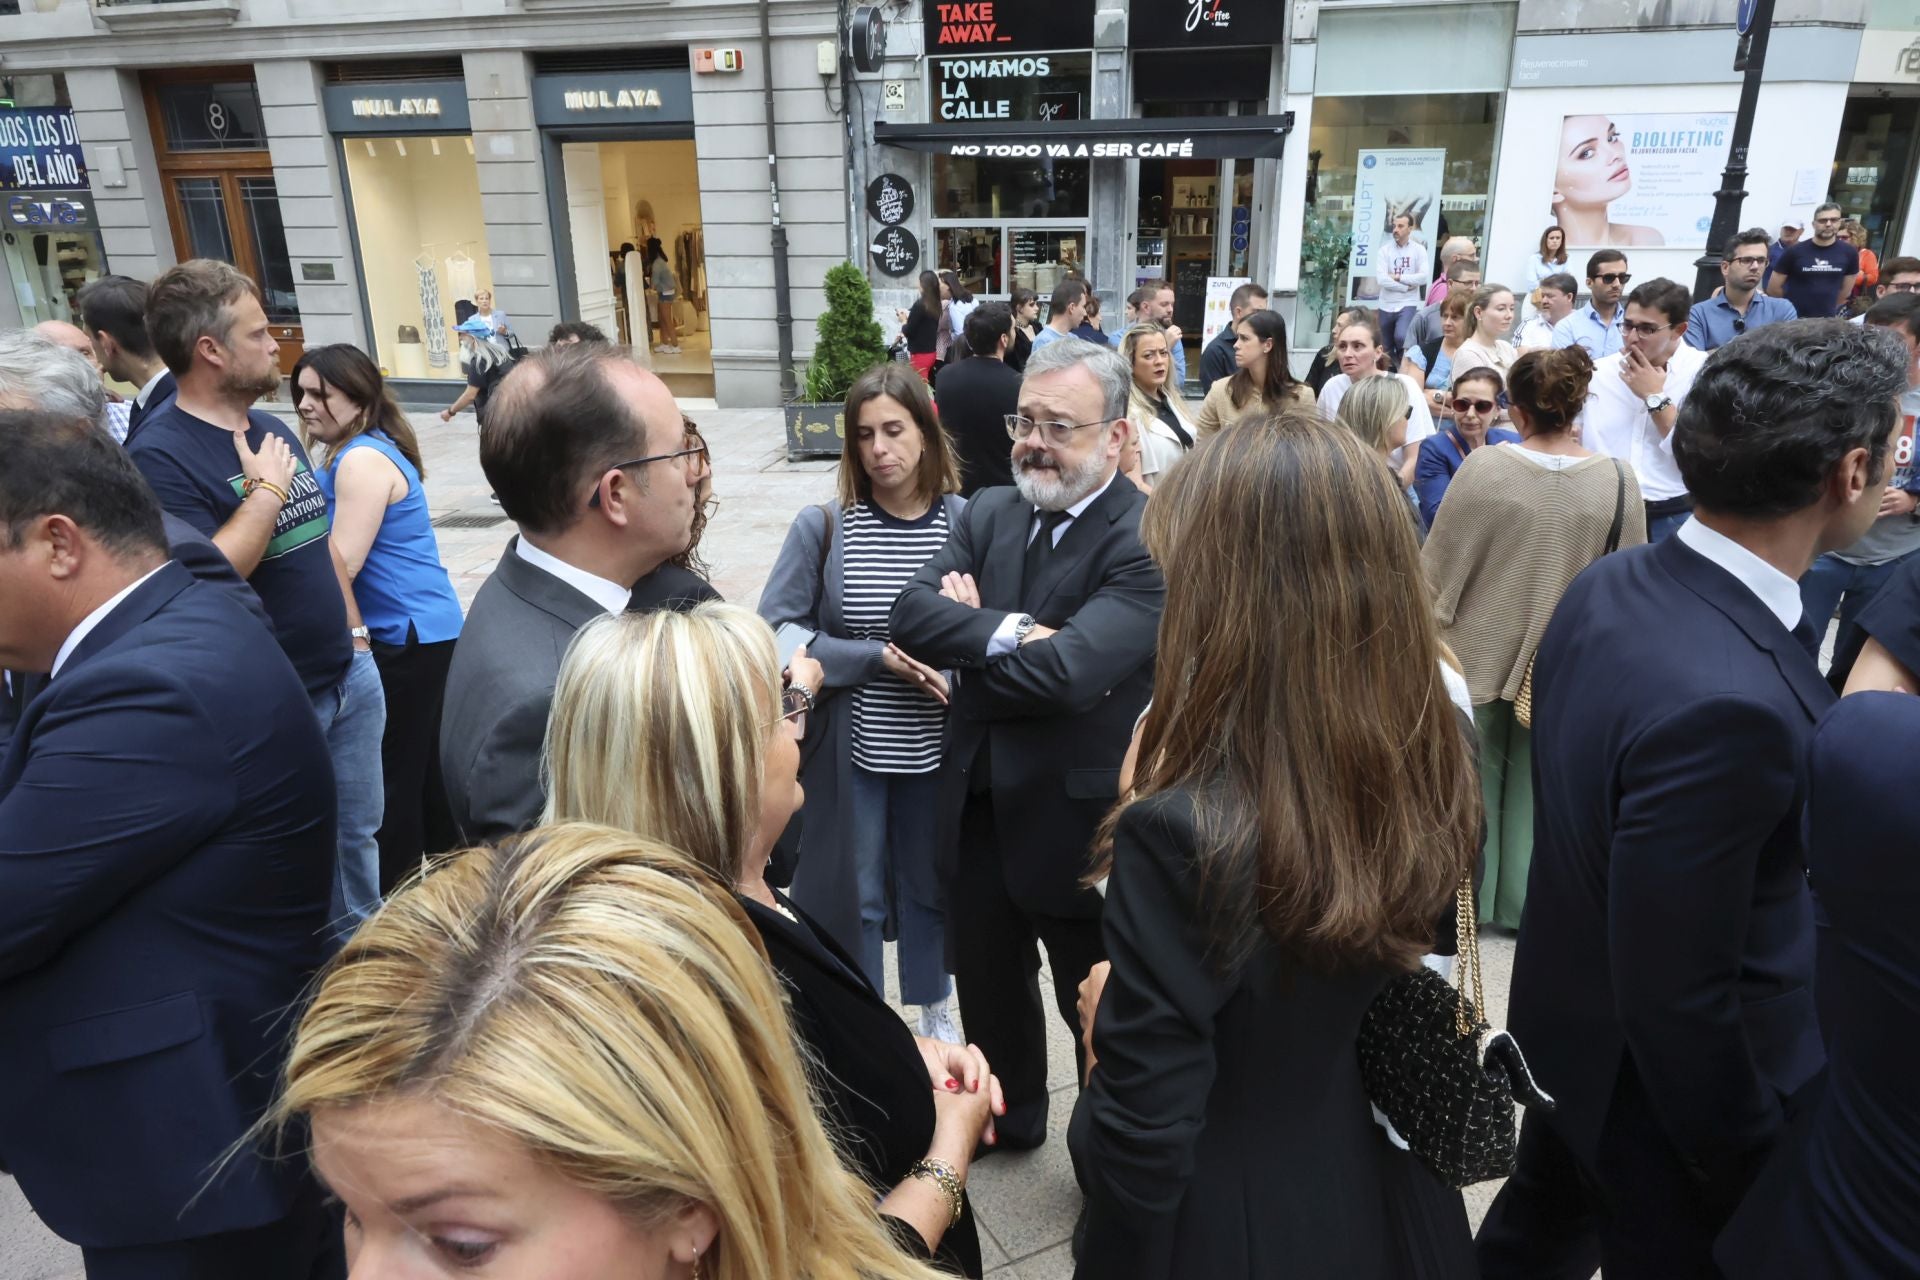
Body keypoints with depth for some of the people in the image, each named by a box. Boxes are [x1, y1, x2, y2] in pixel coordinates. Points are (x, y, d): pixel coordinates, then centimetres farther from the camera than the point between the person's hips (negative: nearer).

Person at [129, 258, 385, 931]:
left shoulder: (274, 430, 8)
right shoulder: (161, 453, -17)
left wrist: (355, 629, 14)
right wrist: (266, 489, -20)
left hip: (351, 672, 8)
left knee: (359, 830, 20)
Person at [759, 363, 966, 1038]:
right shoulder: (823, 526, -8)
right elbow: (778, 632, -9)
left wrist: (953, 673, -19)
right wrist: (876, 658, -18)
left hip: (934, 744, 1)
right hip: (848, 747, -1)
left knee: (928, 880, 18)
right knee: (854, 888, 12)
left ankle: (933, 1011, 42)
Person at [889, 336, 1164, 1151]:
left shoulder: (1147, 540, -20)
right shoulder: (988, 513, 2)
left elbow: (1067, 670, -30)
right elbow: (911, 615, -10)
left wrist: (968, 632, -13)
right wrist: (1009, 632, -26)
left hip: (1077, 815, -6)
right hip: (978, 803, 6)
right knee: (986, 981, 25)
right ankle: (1007, 1113, 51)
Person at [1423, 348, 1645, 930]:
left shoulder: (1483, 468, -17)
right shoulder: (1618, 481, -11)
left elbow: (1437, 566, -10)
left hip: (1480, 651, -1)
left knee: (1475, 777, 15)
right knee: (1537, 783, 17)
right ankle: (1524, 900, 30)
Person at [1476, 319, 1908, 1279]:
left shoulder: (1613, 585, -9)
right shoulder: (1727, 701, -36)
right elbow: (1677, 995, -28)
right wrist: (1751, 1172, -13)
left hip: (1574, 1023, 7)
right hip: (1664, 1086, -7)